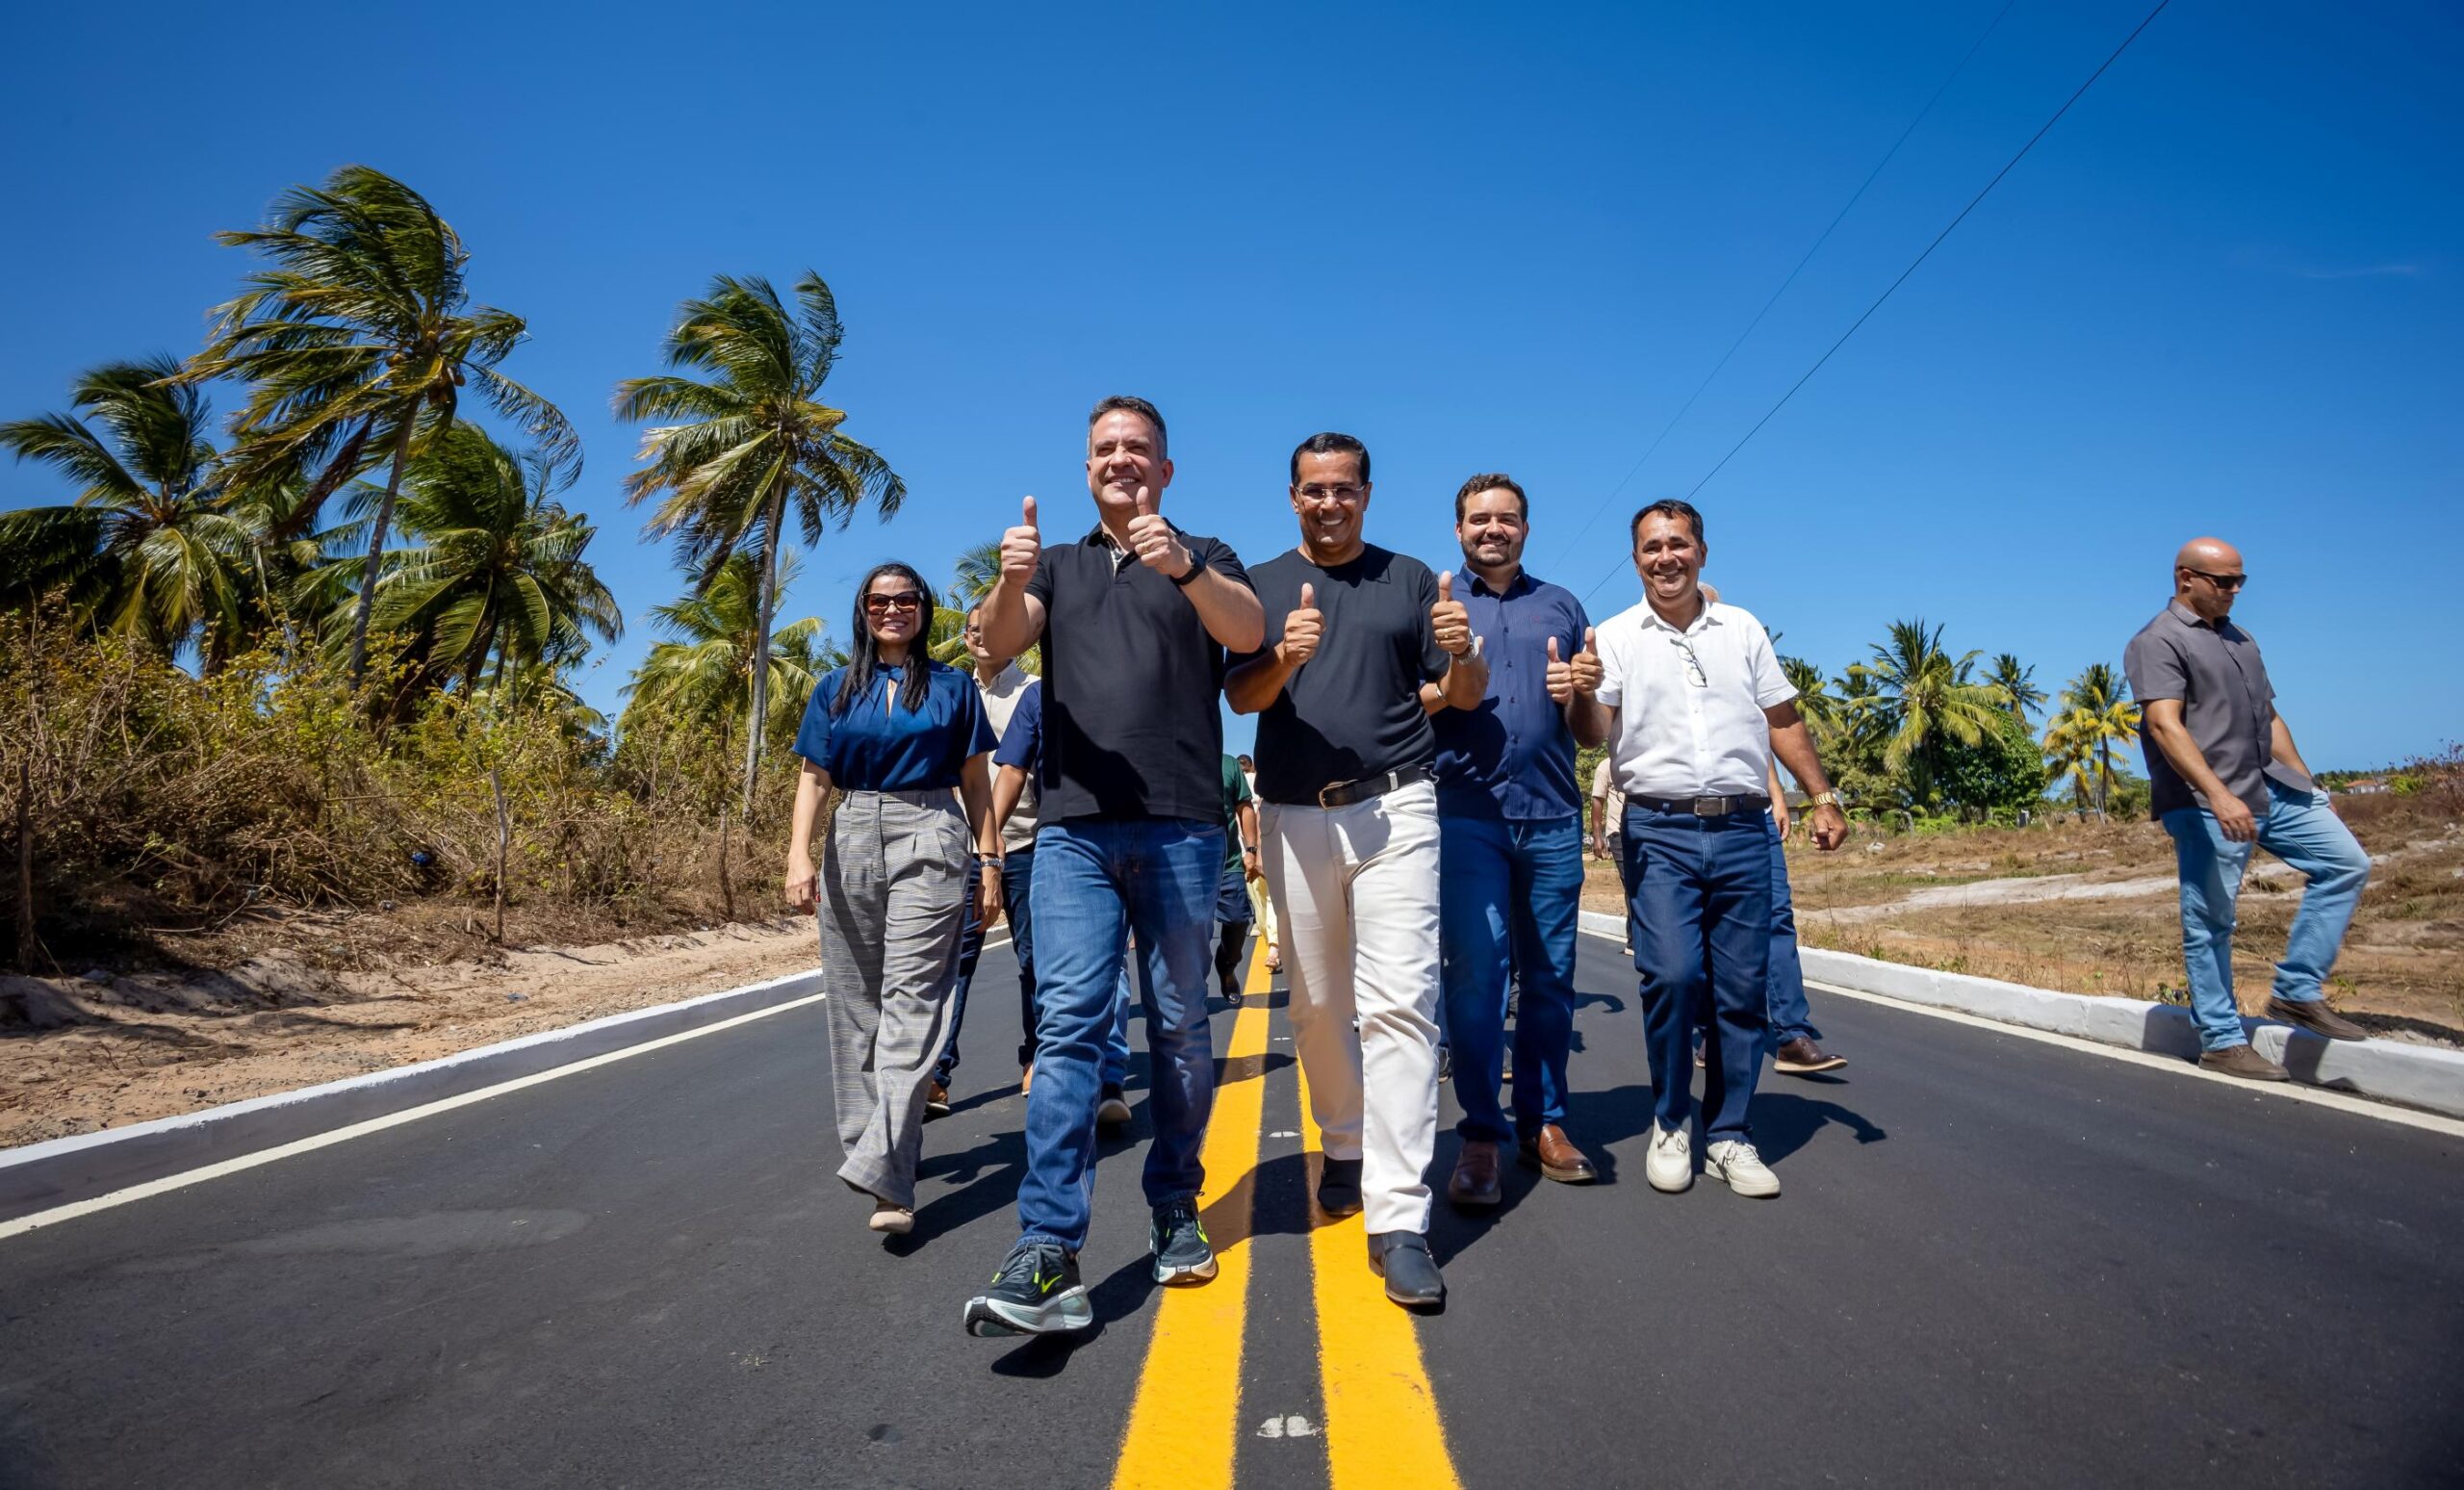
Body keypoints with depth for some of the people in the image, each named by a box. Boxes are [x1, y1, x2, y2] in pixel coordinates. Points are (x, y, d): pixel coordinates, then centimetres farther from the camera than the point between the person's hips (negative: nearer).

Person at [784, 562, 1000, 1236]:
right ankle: (873, 1140, 18)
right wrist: (799, 856, -6)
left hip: (928, 842, -3)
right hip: (851, 842, 3)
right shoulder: (836, 688, 14)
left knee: (910, 1001, -14)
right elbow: (814, 777, 8)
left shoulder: (952, 687, 10)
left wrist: (990, 862, 2)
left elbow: (976, 781, 10)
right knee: (856, 1004, 6)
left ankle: (886, 1177, -20)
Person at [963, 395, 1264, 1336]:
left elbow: (1247, 631, -9)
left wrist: (1183, 567, -28)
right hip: (1074, 826, 1)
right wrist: (1010, 581, -21)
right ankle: (1047, 1256, -10)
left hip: (1181, 826, -1)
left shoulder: (1205, 560, 12)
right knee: (1067, 1025, -8)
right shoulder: (1060, 567, 19)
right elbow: (1000, 642, 1)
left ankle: (1176, 1209, 20)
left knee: (1179, 1028, 6)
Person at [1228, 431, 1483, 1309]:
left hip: (1395, 809, -1)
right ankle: (1346, 1149, 32)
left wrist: (1460, 655, -15)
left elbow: (1465, 697, 8)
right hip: (1295, 817, 2)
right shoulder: (1262, 585, 12)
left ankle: (1398, 1218, -9)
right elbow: (1240, 696, 0)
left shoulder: (1409, 578, 11)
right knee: (1316, 1005, 9)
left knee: (1400, 1002, -11)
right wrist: (1286, 657, -21)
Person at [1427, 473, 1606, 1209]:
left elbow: (1593, 735, 17)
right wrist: (1443, 686, -14)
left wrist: (1585, 693, -5)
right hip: (1466, 810, -2)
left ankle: (1543, 1122, 16)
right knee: (1475, 972, -7)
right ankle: (1481, 1135, 0)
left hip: (1553, 815, 3)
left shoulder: (1562, 608, 18)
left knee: (1550, 976, 4)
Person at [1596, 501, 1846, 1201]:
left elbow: (1783, 721, 17)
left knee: (1743, 988, 3)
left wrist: (1823, 797, 13)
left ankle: (1729, 1136, 17)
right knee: (1671, 976, -14)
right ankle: (1670, 1123, 8)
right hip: (1659, 832, -3)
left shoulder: (1743, 629, 14)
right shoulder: (1617, 636, 5)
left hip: (1742, 829, 3)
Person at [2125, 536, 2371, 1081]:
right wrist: (2219, 796, -29)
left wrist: (2306, 785, 20)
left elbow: (2268, 717, 24)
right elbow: (2164, 725, -20)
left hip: (2271, 791, 9)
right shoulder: (2159, 641, -8)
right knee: (2210, 922, -3)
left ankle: (2297, 994, 11)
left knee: (2345, 863, 5)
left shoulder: (2240, 640, 20)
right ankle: (2221, 1041, 6)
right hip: (2205, 805, -8)